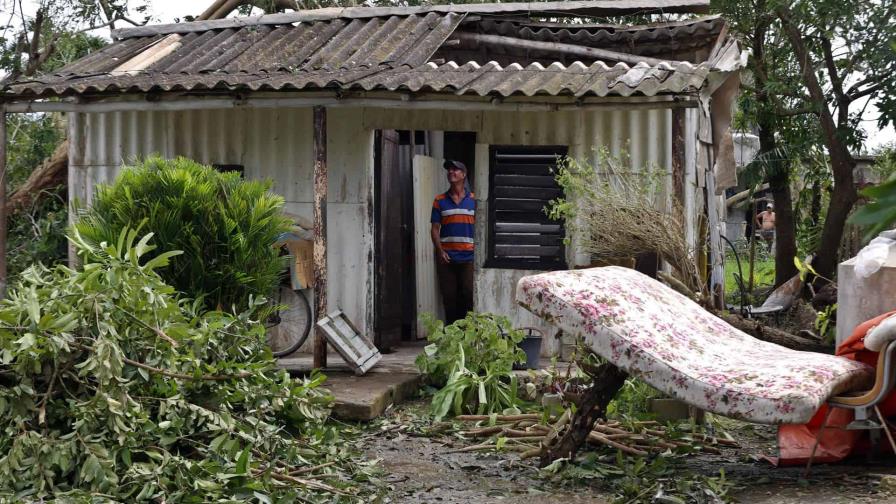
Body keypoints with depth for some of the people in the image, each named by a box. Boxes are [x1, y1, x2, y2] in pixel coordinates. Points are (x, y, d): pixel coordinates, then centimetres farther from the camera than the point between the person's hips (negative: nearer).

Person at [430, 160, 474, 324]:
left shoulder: (474, 200, 7)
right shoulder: (440, 201, 9)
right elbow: (435, 228, 6)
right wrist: (440, 251, -6)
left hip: (468, 256, -1)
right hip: (446, 258, 1)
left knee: (469, 295, -5)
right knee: (449, 297, 3)